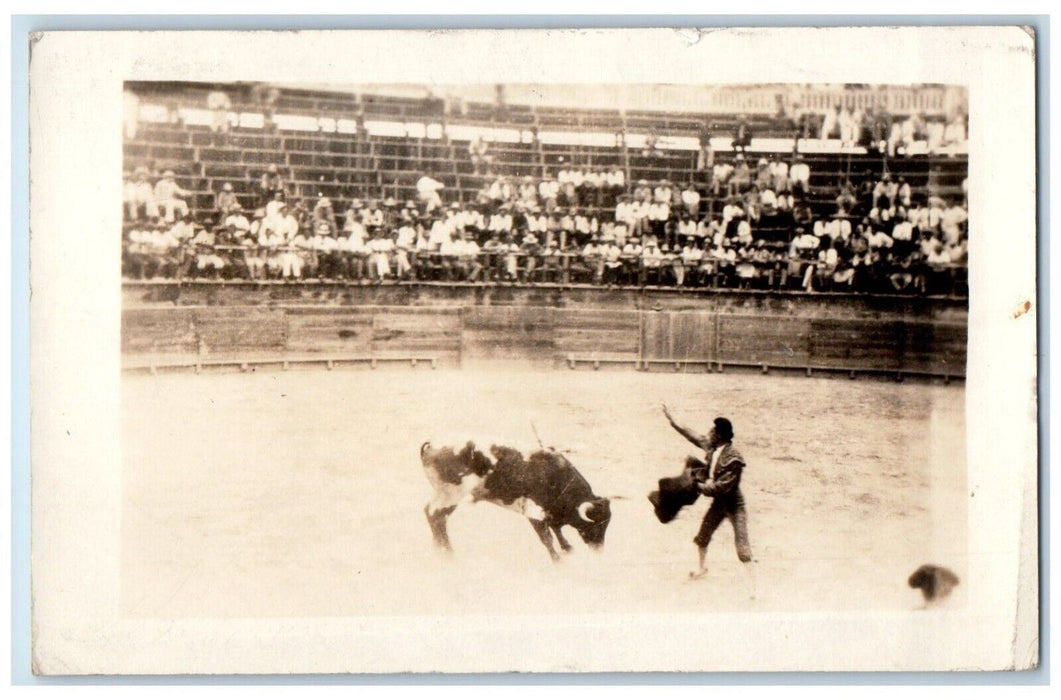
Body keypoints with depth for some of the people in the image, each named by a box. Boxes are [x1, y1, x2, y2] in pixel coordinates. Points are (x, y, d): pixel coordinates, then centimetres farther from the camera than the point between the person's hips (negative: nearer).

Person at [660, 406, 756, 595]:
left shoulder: (733, 459, -29)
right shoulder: (712, 447, -5)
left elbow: (720, 488, -29)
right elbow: (694, 437, 13)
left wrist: (697, 485, -19)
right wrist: (672, 421, 14)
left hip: (733, 505, -9)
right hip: (718, 503, 9)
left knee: (743, 550, -11)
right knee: (702, 537, 25)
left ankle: (754, 589, -9)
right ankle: (701, 567, 51)